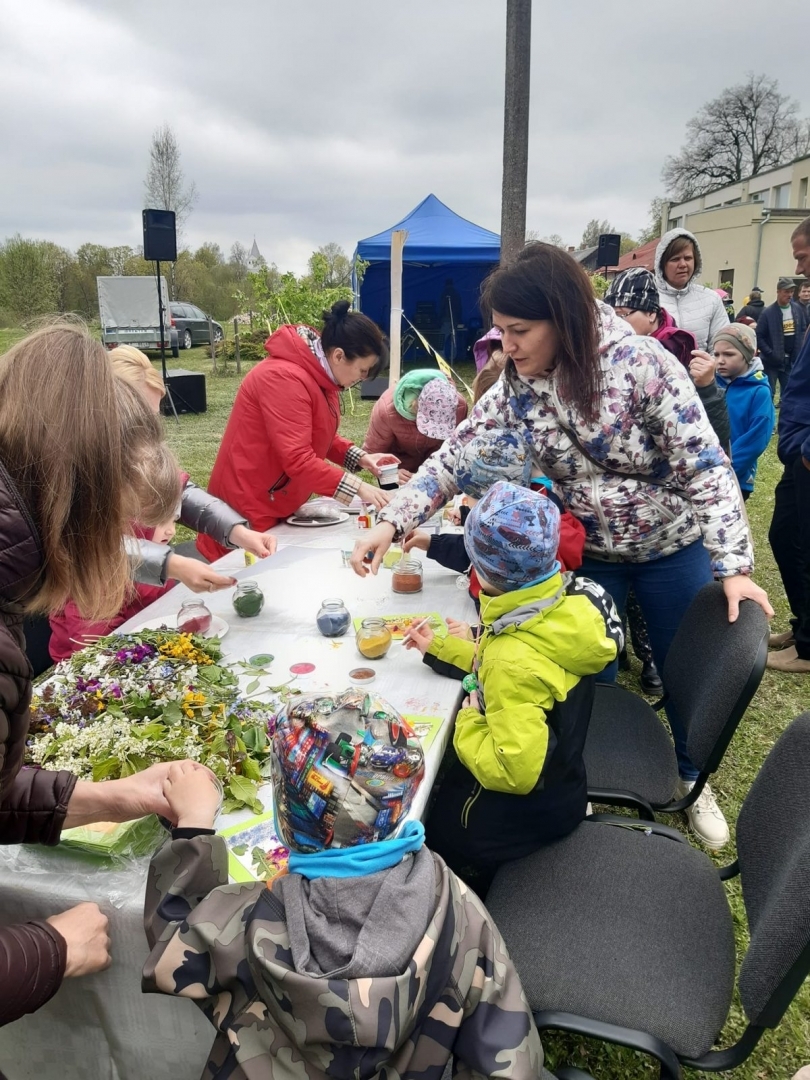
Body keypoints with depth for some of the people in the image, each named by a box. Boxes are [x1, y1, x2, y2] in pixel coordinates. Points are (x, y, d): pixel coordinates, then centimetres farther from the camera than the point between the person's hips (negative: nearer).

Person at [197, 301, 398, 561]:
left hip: (279, 506, 9)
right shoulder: (285, 378, -25)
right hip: (250, 510, -9)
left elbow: (319, 437, 14)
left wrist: (359, 457, -1)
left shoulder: (319, 374, 4)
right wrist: (357, 487, -30)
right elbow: (298, 461, -30)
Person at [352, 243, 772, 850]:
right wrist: (391, 523, -28)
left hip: (673, 547, -2)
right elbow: (456, 456, -15)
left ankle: (692, 780, 41)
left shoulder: (642, 363, -25)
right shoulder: (516, 388, -13)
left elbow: (706, 465, -23)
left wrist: (734, 566, -28)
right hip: (588, 554, 2)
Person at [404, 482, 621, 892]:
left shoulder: (514, 661, -38)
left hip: (526, 809, -8)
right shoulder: (565, 602, -12)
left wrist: (467, 722, -20)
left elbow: (514, 770, -35)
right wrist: (439, 648, 9)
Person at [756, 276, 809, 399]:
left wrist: (799, 352, -1)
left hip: (791, 360, 4)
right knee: (768, 393, -1)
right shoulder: (768, 312, -11)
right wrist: (770, 354, -17)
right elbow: (759, 336, -11)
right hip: (772, 361, -4)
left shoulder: (798, 309, 3)